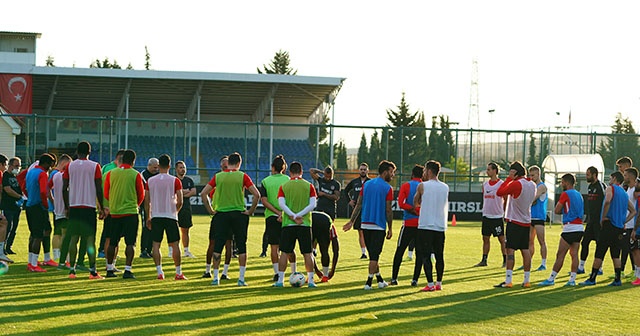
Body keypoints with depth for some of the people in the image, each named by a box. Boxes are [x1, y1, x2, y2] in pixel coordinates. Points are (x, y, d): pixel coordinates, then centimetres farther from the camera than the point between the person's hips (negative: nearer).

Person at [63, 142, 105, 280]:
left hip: (73, 206, 2)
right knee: (90, 239, -1)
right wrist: (101, 208, 4)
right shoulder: (95, 166, -1)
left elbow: (64, 188, 5)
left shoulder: (70, 166, 5)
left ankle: (72, 270, 3)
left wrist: (66, 207, 14)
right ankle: (92, 271, -5)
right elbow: (99, 189, -3)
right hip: (89, 206, -2)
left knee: (73, 238, 6)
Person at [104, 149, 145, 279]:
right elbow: (141, 195, 3)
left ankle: (109, 269, 18)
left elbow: (106, 194, 9)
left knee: (112, 243, 12)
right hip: (131, 212, -3)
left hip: (114, 211, 3)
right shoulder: (135, 175, -5)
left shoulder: (111, 173, 2)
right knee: (130, 243, -2)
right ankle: (127, 270, -10)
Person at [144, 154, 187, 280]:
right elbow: (180, 201, -6)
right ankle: (178, 273, 7)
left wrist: (148, 217, 16)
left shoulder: (150, 180, 3)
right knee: (175, 244, 5)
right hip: (170, 216, -2)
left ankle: (159, 272, -2)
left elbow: (147, 201, 6)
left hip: (156, 216, 2)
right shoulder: (175, 180, -4)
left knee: (156, 244, 6)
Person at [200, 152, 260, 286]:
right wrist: (251, 211, 0)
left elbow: (203, 194, 0)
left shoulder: (218, 176, 3)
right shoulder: (242, 176, -3)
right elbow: (256, 195, -10)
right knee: (241, 247, 6)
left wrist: (210, 210, 6)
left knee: (217, 247, 7)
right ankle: (241, 278, 3)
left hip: (221, 214, 1)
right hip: (239, 214, -1)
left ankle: (215, 278, 6)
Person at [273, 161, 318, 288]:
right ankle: (310, 280, 4)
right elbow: (312, 204, -6)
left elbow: (281, 203, -9)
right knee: (307, 253, 5)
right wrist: (299, 215, -10)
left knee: (285, 253, 5)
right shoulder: (309, 186, 3)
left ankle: (280, 280, 4)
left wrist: (293, 216, -12)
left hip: (288, 224, 0)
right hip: (305, 224, 0)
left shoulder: (284, 186, 3)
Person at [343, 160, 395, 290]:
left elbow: (359, 205, 8)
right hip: (379, 226, -6)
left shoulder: (366, 184, 9)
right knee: (374, 255, -1)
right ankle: (369, 282, -4)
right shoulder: (387, 188, -7)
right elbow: (388, 210, -8)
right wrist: (390, 229, -2)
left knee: (373, 254, 15)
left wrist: (351, 221, 12)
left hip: (365, 225, 6)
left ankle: (379, 280, 24)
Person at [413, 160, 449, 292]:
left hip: (425, 226, -5)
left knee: (425, 256, -2)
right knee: (439, 256, 11)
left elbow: (416, 202, 9)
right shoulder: (445, 187, 7)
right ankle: (439, 283, 16)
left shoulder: (422, 186, -6)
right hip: (440, 226, 5)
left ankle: (430, 284, -8)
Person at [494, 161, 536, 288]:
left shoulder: (516, 184, -16)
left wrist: (509, 178, -7)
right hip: (526, 222, 7)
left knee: (510, 250, -7)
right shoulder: (532, 185, 8)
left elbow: (499, 192, -15)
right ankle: (526, 280, 10)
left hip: (514, 222, -7)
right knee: (525, 250, 8)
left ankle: (508, 281, -12)